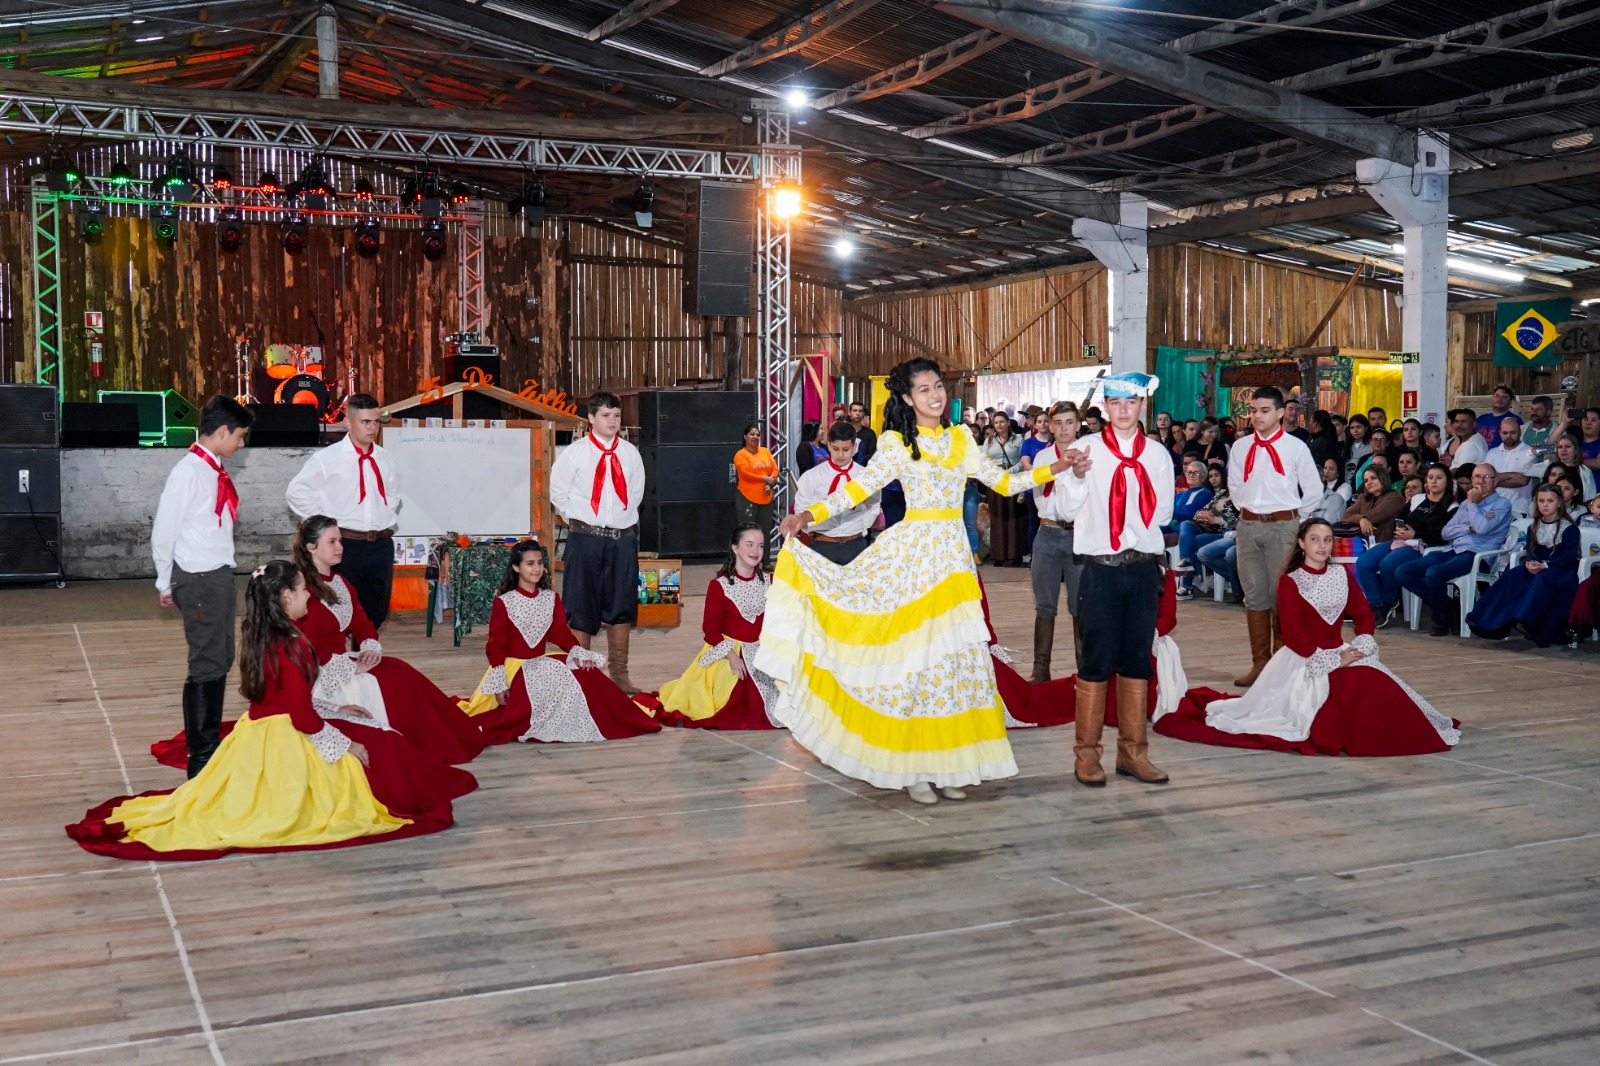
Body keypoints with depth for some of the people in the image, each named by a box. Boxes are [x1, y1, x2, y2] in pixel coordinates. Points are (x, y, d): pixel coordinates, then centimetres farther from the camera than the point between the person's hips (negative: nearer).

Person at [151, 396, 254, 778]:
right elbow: (164, 529, -13)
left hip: (219, 575, 9)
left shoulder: (216, 471, 10)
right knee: (207, 664, -5)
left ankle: (212, 743, 30)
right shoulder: (189, 472, -17)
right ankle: (201, 758, 4)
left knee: (222, 659, 17)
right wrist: (165, 583, -5)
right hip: (198, 579, -9)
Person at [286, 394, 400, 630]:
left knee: (376, 611, 11)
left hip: (381, 545, 5)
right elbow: (297, 492, -5)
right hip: (345, 545, -5)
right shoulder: (327, 458, -6)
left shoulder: (384, 459, 11)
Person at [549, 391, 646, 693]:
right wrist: (578, 520, 2)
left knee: (621, 605, 8)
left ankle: (619, 673, 18)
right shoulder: (574, 453, -3)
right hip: (585, 538, -3)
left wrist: (624, 519, 9)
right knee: (582, 605, 1)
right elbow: (558, 491, 4)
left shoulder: (630, 453, 7)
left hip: (623, 538, 3)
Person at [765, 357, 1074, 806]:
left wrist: (1053, 469, 8)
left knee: (955, 653, 3)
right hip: (913, 551, -5)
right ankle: (912, 767, 2)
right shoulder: (896, 442, -1)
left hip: (953, 554, 5)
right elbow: (861, 487, -11)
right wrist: (810, 514, -23)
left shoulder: (960, 439, 12)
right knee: (915, 652, -4)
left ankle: (946, 763, 9)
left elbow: (1002, 483, 15)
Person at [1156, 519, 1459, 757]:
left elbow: (1363, 615, 8)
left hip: (1341, 654, 5)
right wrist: (1334, 659, -17)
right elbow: (1293, 635, -11)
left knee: (1377, 686, -19)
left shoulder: (1343, 576, 10)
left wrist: (1359, 647, -11)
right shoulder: (1289, 582, -5)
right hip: (1303, 660, -5)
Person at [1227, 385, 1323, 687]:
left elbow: (1314, 490, 2)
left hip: (1282, 526, -4)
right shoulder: (1240, 447, 7)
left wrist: (1293, 519, 4)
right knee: (1254, 595, 8)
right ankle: (1259, 662, 16)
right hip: (1248, 525, 4)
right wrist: (1246, 510, 12)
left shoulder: (1295, 448, -4)